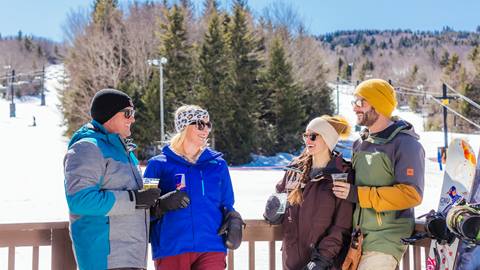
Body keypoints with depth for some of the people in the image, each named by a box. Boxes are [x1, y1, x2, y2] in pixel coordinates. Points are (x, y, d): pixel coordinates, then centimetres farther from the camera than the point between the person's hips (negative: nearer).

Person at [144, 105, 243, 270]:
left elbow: (226, 205, 18)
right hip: (171, 249, -1)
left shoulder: (218, 164, 12)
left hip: (211, 247, 2)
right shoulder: (159, 165, 4)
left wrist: (234, 222, -2)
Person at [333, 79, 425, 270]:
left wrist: (358, 195, -21)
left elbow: (411, 194, -20)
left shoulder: (405, 144, -11)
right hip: (358, 236, 8)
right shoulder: (360, 144, 13)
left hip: (386, 239, -7)